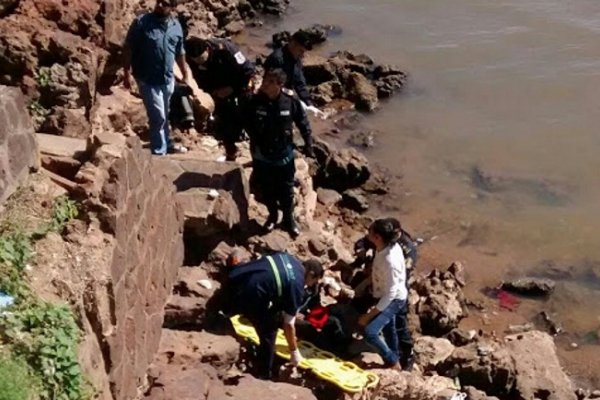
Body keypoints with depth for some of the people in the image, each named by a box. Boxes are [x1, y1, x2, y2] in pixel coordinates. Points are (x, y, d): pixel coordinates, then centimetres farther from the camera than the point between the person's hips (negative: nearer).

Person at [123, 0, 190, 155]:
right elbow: (129, 48, -9)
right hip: (148, 79, -5)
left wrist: (186, 75, 18)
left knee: (164, 115, 20)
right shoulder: (141, 22, -12)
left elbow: (179, 53, 14)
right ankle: (159, 151, 7)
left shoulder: (176, 26, 3)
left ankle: (166, 145, 36)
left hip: (168, 78, 5)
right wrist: (127, 73, -12)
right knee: (158, 115, -5)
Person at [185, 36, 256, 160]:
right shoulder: (192, 60, -20)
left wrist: (232, 88, -27)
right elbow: (201, 80, -1)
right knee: (222, 122, 4)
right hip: (221, 90, 5)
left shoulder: (225, 49, -35)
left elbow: (249, 70, -27)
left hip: (241, 86, -4)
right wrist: (213, 91, -18)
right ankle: (230, 154, 21)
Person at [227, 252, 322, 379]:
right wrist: (294, 352, 11)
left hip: (235, 277, 8)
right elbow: (289, 324, 0)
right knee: (268, 332, 9)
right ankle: (264, 375, 19)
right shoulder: (296, 285, -5)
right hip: (248, 292, -7)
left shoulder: (291, 259, 15)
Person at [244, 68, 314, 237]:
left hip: (284, 154, -1)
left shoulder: (290, 100, -18)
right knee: (266, 189, 18)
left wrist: (308, 145, -1)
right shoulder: (255, 101, -17)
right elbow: (247, 124, -4)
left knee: (286, 189, 15)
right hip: (262, 155, 1)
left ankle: (289, 219, 37)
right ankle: (272, 215, 43)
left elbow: (303, 123, -4)